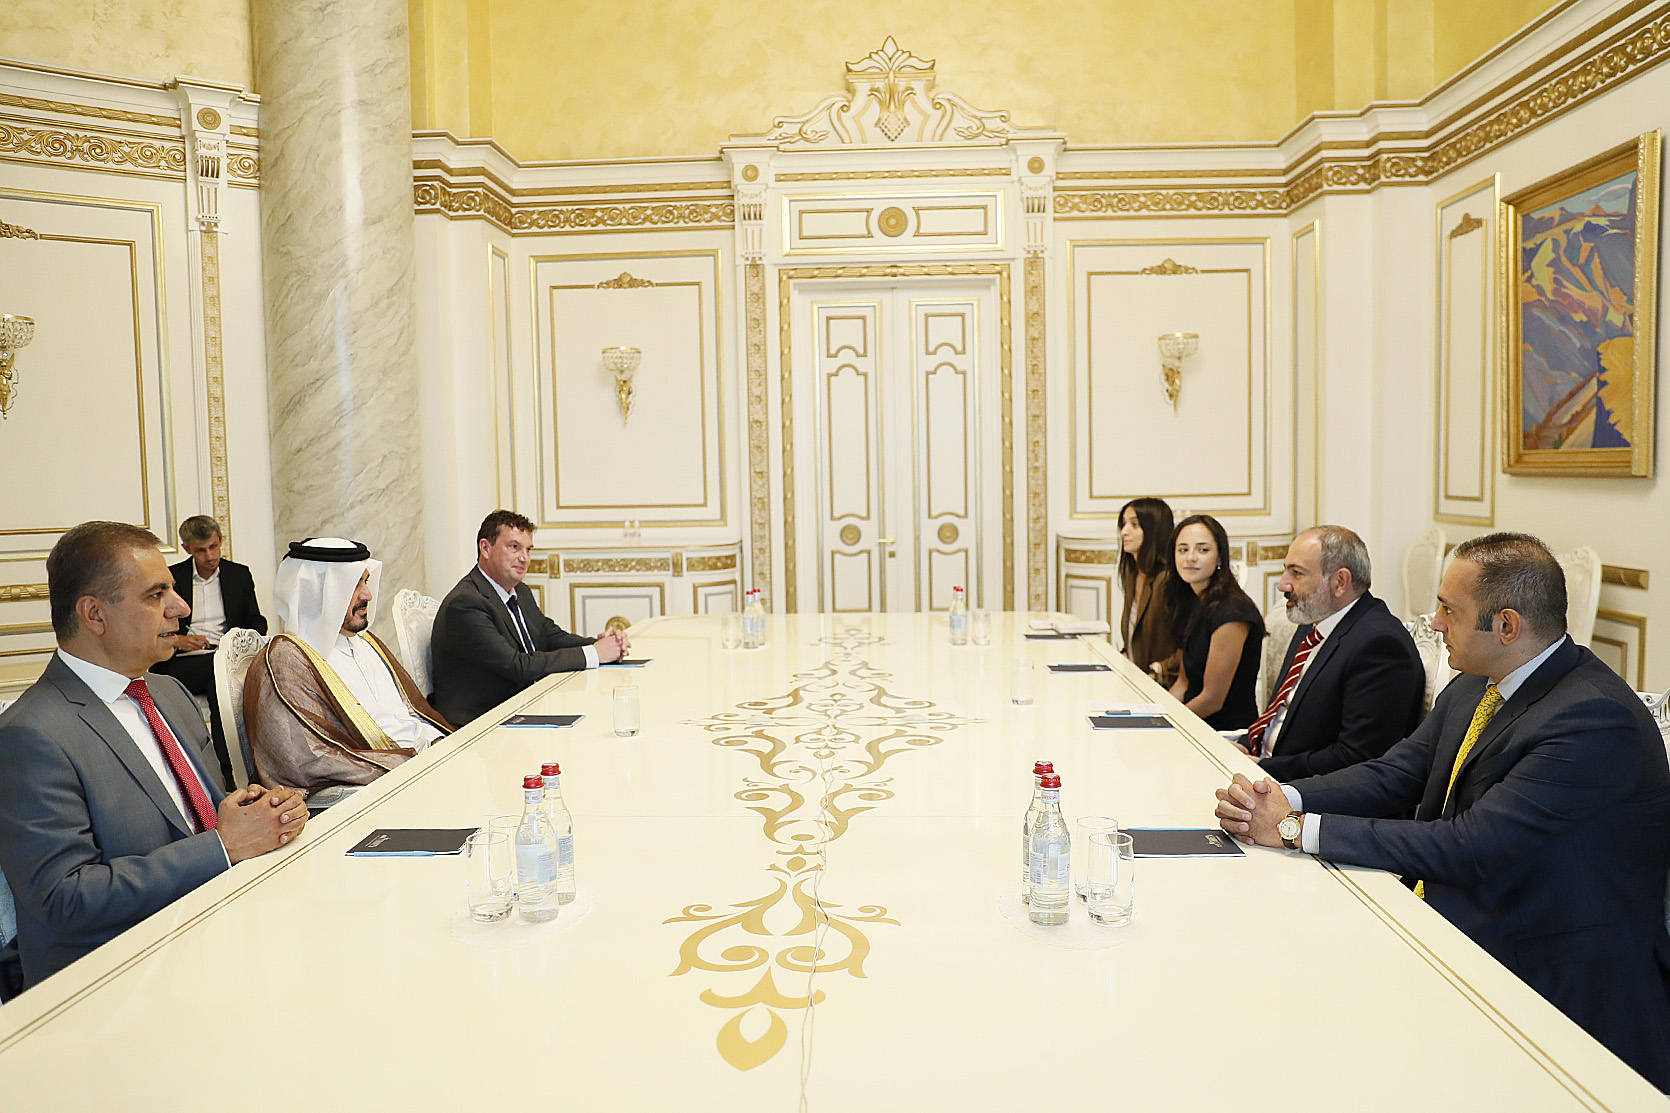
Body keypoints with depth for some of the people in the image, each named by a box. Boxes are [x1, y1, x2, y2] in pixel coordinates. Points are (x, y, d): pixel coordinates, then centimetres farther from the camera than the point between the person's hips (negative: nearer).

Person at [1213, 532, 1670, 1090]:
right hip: (1444, 917, 8)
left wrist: (1298, 828, -25)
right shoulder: (1472, 690, 5)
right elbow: (1392, 774, 3)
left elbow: (1472, 846, -27)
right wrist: (1283, 797, -17)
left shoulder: (1597, 718, -23)